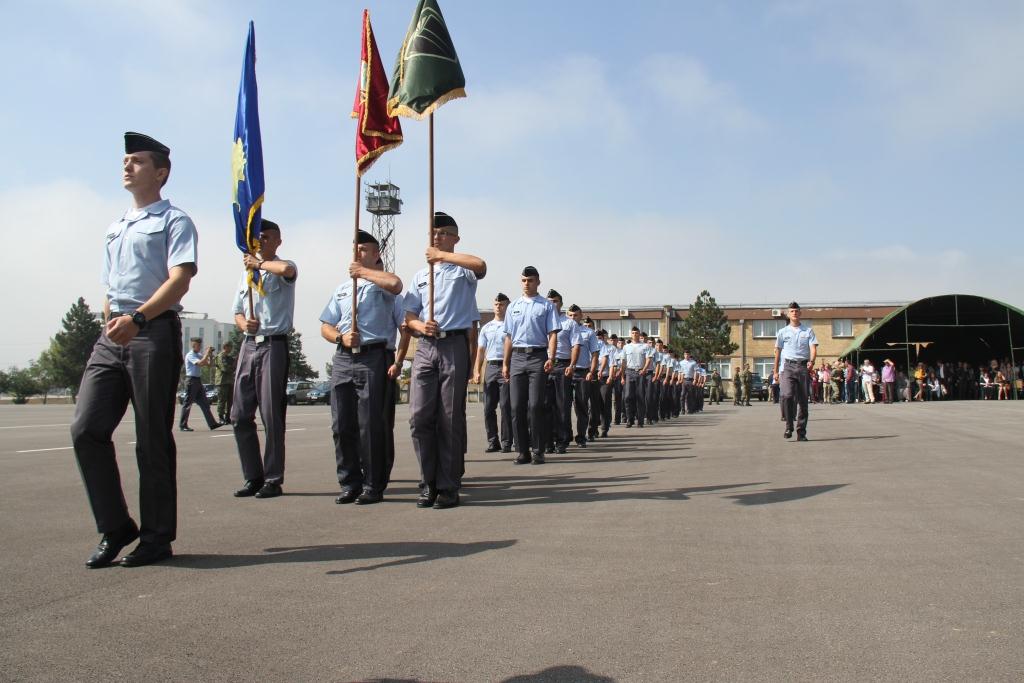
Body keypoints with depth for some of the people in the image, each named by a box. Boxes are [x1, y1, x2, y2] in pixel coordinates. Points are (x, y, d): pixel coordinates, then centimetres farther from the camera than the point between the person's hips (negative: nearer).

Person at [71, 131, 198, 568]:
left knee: (153, 439, -2)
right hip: (112, 336, 7)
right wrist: (109, 320, 10)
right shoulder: (114, 229, 24)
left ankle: (157, 537, 10)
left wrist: (136, 317, -25)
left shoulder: (174, 222, 2)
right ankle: (115, 529, 10)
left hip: (154, 332, -7)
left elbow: (179, 280, -12)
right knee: (86, 429, -3)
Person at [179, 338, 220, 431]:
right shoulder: (190, 355, -10)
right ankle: (182, 425, 3)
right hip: (191, 380, -8)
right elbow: (200, 363, -25)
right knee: (187, 403, -3)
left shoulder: (199, 355, 15)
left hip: (198, 380, 8)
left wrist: (210, 355, 3)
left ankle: (212, 423, 7)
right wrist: (207, 353, -18)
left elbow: (208, 364, 17)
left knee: (204, 403, 7)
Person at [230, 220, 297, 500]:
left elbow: (286, 269, -26)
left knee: (272, 416, -4)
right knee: (240, 416, 5)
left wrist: (260, 263, -9)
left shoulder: (282, 267, 1)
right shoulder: (247, 273, 22)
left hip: (273, 345, -7)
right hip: (248, 345, 7)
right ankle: (253, 477, 14)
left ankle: (273, 480, 3)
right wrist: (244, 323, 2)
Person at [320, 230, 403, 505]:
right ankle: (349, 484, 14)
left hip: (373, 358, -6)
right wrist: (340, 337, -2)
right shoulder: (342, 287, 22)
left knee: (370, 425, -5)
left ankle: (373, 486, 3)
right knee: (342, 425, 5)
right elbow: (325, 327, 21)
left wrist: (363, 271, -8)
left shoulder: (380, 282, 4)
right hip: (343, 359, 6)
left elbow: (395, 284, -22)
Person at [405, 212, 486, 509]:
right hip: (425, 347, 4)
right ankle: (430, 482, 8)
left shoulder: (462, 270, 7)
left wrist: (442, 255, -10)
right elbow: (409, 317, 18)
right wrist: (420, 326, -5)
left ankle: (449, 486, 6)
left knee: (451, 419, -2)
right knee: (419, 416, -4)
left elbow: (481, 265, -19)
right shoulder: (420, 276, 22)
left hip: (455, 345, -4)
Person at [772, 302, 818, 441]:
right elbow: (778, 351, 16)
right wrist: (775, 371, 12)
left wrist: (811, 361, -20)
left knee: (803, 399, 1)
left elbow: (813, 348, 1)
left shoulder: (808, 331, 11)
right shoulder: (783, 332, 12)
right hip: (788, 366, -1)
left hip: (803, 366, 1)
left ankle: (801, 432, 6)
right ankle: (788, 426, -9)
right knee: (787, 395, -20)